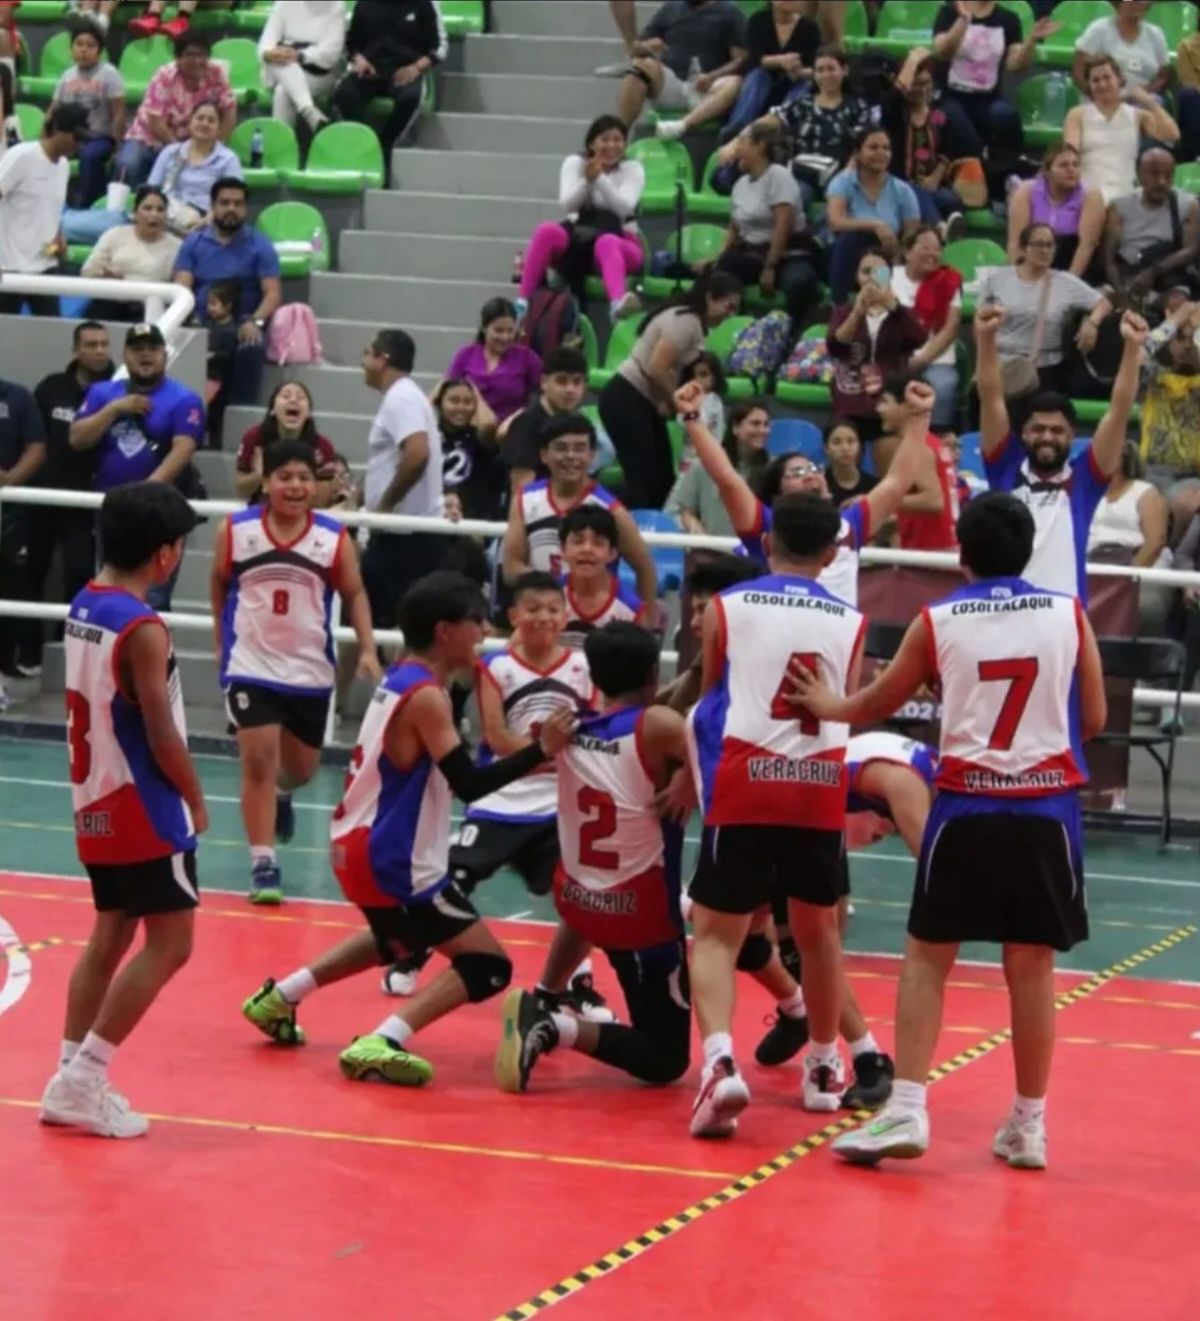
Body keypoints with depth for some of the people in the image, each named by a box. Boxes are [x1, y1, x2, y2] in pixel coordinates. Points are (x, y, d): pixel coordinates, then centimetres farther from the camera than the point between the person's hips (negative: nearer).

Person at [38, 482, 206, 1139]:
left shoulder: (83, 606, 5)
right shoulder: (143, 629, -21)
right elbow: (162, 735, -19)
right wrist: (196, 800, -3)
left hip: (96, 801, 9)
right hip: (143, 809, -9)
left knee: (110, 935, 16)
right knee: (169, 942, -3)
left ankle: (73, 1079, 15)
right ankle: (81, 1081, -6)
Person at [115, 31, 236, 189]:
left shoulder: (217, 74, -13)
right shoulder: (165, 78, -21)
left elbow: (229, 111, -6)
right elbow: (156, 123, -24)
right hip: (150, 139, -3)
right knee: (127, 165, -31)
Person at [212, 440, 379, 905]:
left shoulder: (334, 538, -7)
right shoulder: (236, 531, -7)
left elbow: (354, 594, 2)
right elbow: (220, 585, 8)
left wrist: (367, 649, -10)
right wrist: (222, 641, 12)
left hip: (311, 671, 2)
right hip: (251, 667, -2)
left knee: (302, 767, 16)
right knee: (259, 762, -11)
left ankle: (280, 796, 52)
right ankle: (263, 865, -5)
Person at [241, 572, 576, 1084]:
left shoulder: (400, 679, 9)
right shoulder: (426, 696, -19)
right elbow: (468, 785, -25)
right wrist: (541, 750, -26)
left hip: (359, 847, 10)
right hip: (390, 863, -10)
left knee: (399, 939, 37)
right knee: (487, 965, -9)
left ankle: (277, 998, 38)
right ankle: (381, 1044, -22)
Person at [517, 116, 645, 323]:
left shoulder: (633, 169, 4)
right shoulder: (574, 163, 9)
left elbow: (624, 208, -14)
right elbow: (567, 204, -7)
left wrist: (599, 179, -27)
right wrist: (586, 181, -25)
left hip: (620, 242, -2)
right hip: (579, 237, 2)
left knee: (606, 243, -40)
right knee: (547, 230, -31)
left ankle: (618, 303, -71)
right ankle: (522, 302, -36)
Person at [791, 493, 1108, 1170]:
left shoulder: (938, 622, 1)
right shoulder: (1068, 615, 2)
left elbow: (880, 702, 16)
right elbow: (1093, 719, 7)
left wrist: (825, 705, 36)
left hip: (967, 805, -1)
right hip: (1046, 807, 1)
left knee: (928, 956, 7)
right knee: (1032, 965, 7)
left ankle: (907, 1109, -3)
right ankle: (1029, 1125, 12)